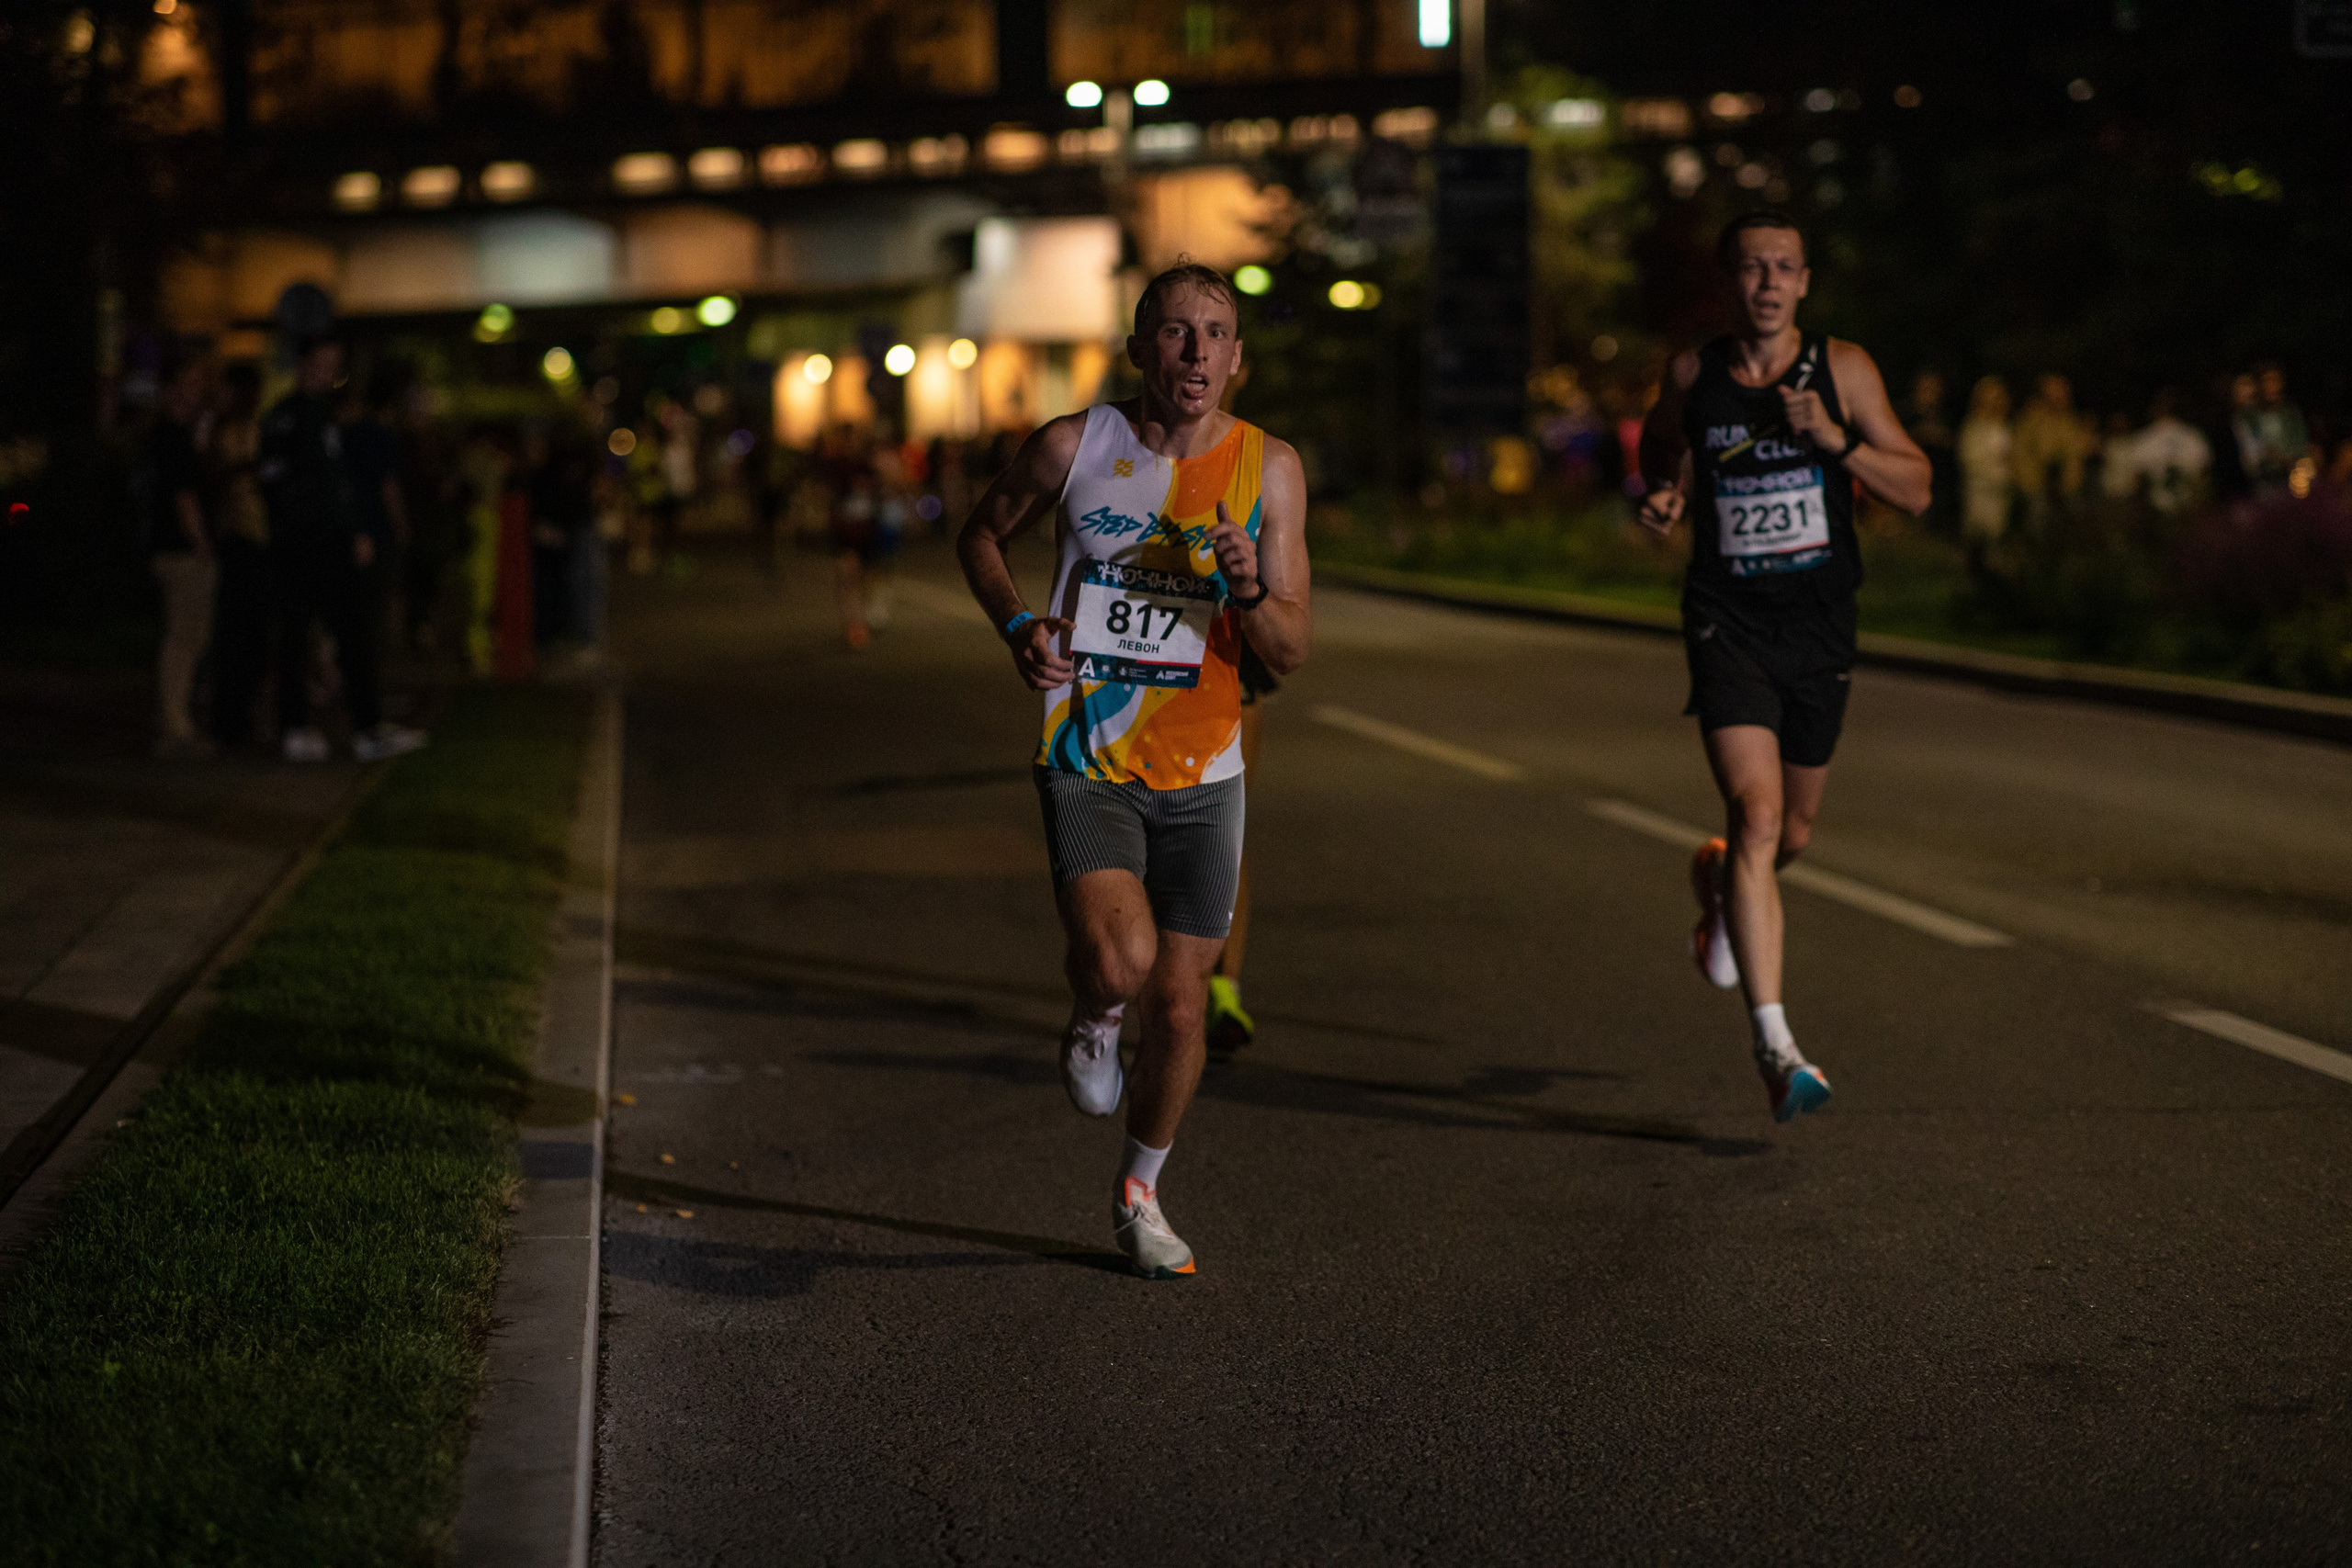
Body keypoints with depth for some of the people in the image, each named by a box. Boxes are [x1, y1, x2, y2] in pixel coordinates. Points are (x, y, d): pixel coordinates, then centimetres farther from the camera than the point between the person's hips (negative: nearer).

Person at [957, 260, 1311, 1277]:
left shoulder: (1268, 469, -4)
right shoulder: (1074, 447, -7)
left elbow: (1290, 652, -2)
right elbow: (982, 534, 12)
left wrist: (1249, 589, -23)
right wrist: (1018, 626, -5)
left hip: (1202, 775, 2)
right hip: (1087, 763, -2)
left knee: (1179, 1006, 7)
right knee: (1121, 962, -24)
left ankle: (1139, 1195, 31)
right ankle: (1092, 1022, 15)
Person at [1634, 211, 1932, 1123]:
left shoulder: (1842, 369, -2)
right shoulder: (1693, 376, 0)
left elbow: (1916, 492, -3)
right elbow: (1660, 444, 22)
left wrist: (1837, 441, -19)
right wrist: (1663, 498, 0)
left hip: (1819, 631, 2)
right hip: (1727, 625, -2)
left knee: (1792, 833, 17)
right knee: (1757, 817, -19)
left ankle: (1720, 880, 56)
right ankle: (1776, 1050, -22)